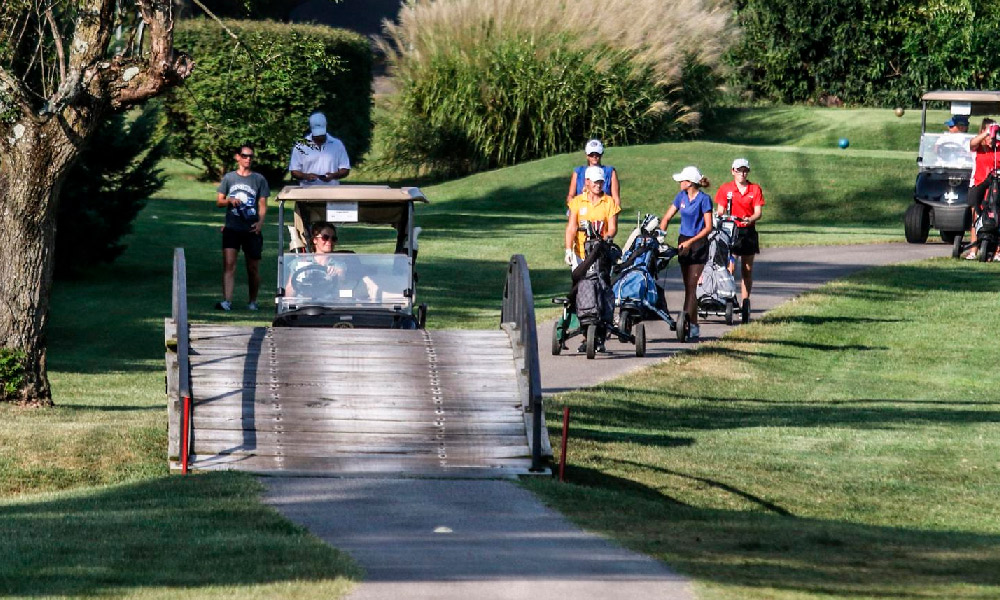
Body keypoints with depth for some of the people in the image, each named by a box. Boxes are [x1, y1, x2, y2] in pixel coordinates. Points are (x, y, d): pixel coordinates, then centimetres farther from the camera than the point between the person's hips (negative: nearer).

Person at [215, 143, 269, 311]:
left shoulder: (259, 179, 7)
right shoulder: (229, 178, 10)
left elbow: (262, 204, 3)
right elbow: (219, 201, 13)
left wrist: (260, 222, -13)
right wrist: (229, 200, -9)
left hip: (251, 229, 0)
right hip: (232, 228, 0)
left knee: (253, 268, 6)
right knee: (229, 264, -14)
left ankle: (252, 301, 21)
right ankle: (227, 301, -21)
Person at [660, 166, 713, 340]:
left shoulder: (704, 199, -11)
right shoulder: (682, 196, 8)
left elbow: (708, 227, -13)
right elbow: (667, 217, 12)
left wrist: (690, 242, -19)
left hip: (698, 244, -7)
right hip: (683, 242, 7)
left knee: (691, 287, -10)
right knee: (688, 287, 8)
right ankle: (694, 327, 13)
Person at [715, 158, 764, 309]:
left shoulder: (755, 189, 4)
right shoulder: (725, 189, 3)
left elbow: (758, 213, -2)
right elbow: (720, 210, 2)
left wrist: (750, 220, -22)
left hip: (748, 231, 2)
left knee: (747, 270, 7)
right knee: (729, 268, -13)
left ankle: (744, 302, 13)